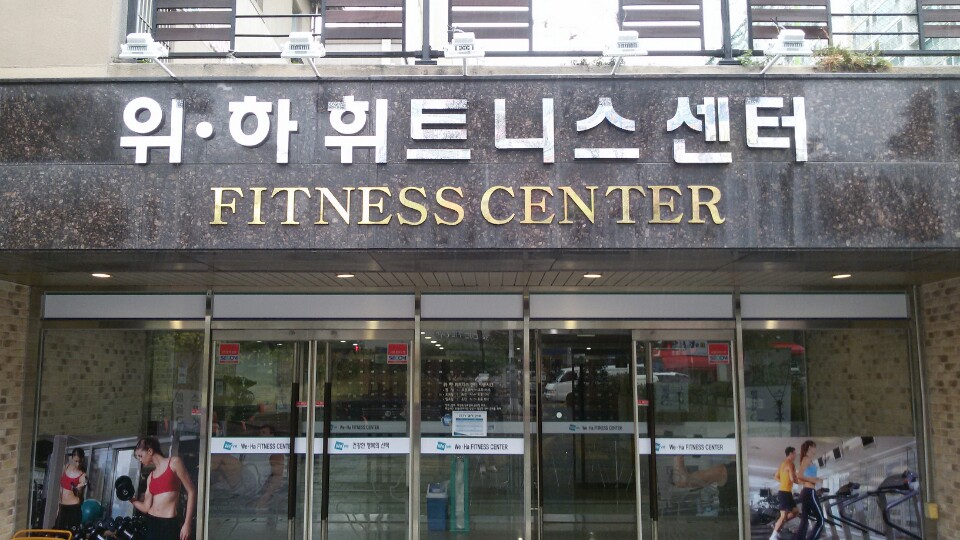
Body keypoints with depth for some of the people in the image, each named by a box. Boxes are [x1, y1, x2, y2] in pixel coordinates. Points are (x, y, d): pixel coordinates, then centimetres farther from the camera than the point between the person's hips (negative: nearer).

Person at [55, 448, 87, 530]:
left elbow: (80, 495, -13)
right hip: (62, 507, 6)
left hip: (74, 508, -6)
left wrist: (78, 489, -35)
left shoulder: (82, 476, -10)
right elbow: (62, 486, 17)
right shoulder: (66, 467, 6)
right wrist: (59, 505, 19)